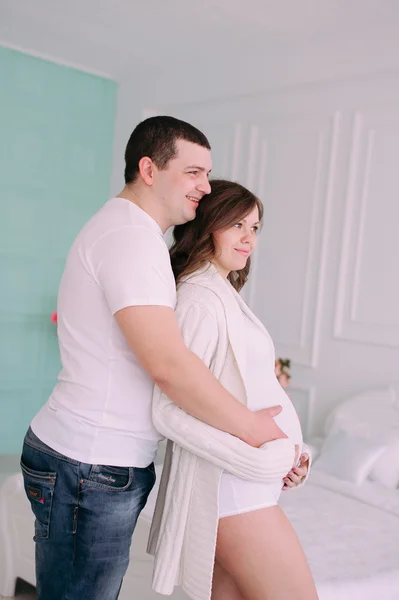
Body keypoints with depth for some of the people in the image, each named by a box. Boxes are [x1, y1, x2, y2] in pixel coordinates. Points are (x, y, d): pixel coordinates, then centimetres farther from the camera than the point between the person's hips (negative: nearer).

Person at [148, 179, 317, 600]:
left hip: (246, 481, 9)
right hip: (231, 486, -9)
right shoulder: (200, 300, -15)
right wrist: (267, 460, -18)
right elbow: (170, 411, -21)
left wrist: (286, 456, 4)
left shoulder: (225, 296, 15)